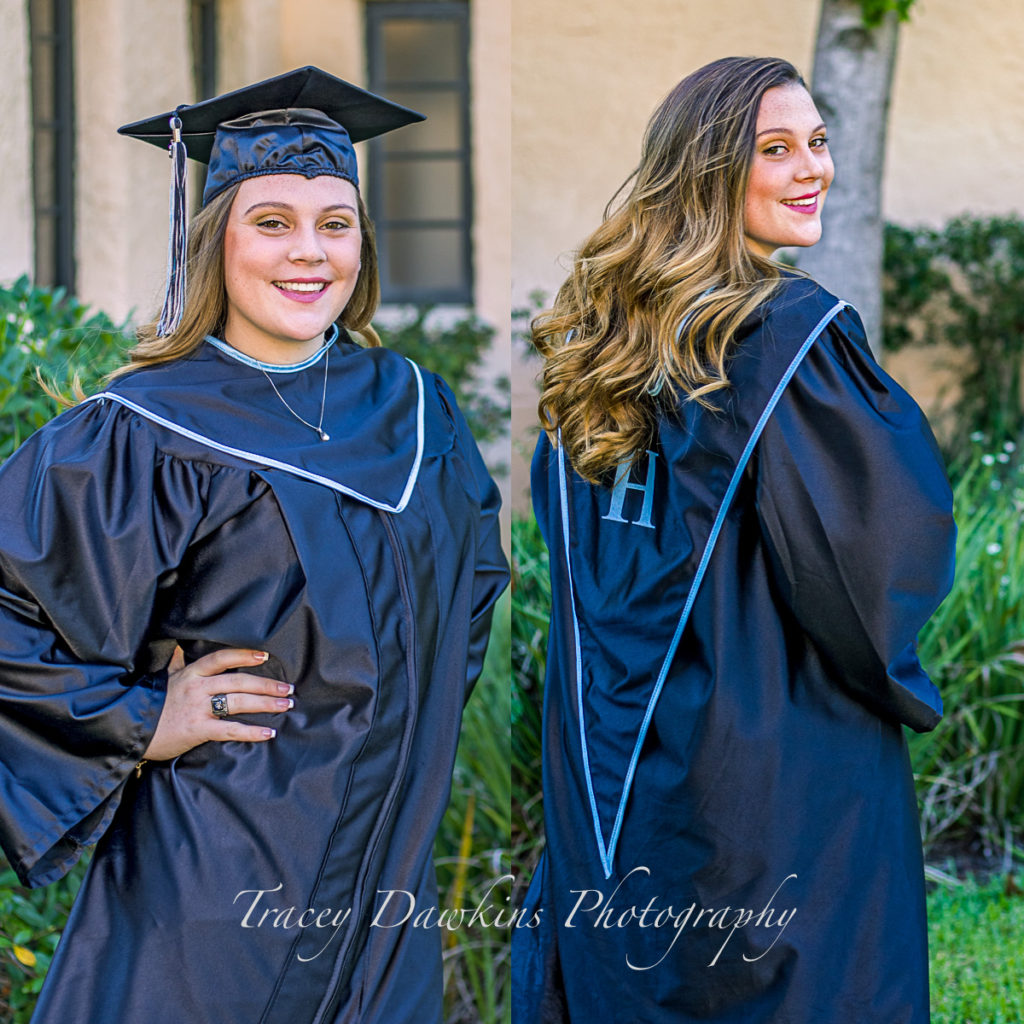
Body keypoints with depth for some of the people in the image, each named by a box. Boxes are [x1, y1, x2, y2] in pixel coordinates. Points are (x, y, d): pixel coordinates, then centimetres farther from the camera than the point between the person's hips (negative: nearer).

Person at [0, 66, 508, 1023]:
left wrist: (419, 710, 10)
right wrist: (141, 723, -16)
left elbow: (475, 569, 21)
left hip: (386, 868, 5)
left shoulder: (412, 410, 4)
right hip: (216, 879, -5)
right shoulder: (142, 436, -13)